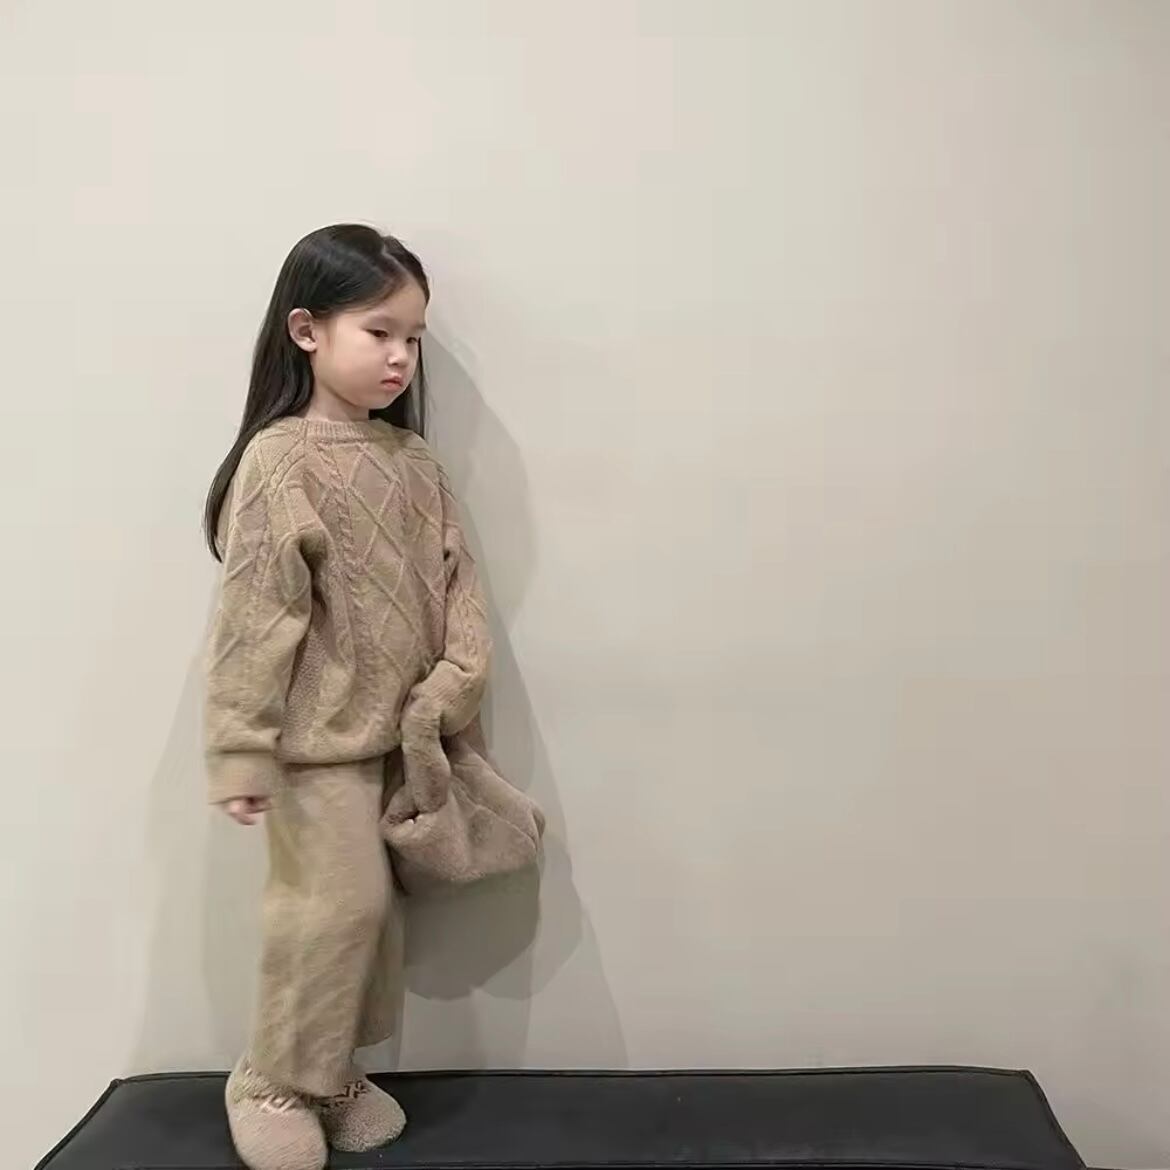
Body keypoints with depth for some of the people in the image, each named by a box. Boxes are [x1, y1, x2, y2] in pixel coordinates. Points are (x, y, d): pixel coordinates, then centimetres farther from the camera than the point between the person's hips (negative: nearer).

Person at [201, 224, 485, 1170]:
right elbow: (252, 618, -16)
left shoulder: (414, 461, 4)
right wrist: (241, 752, -16)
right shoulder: (280, 461, -15)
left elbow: (456, 579, 6)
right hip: (318, 739, -6)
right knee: (340, 902, -3)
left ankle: (334, 1071, 33)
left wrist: (455, 684, -9)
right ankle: (272, 1084, 19)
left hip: (399, 734, 7)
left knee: (372, 907, 15)